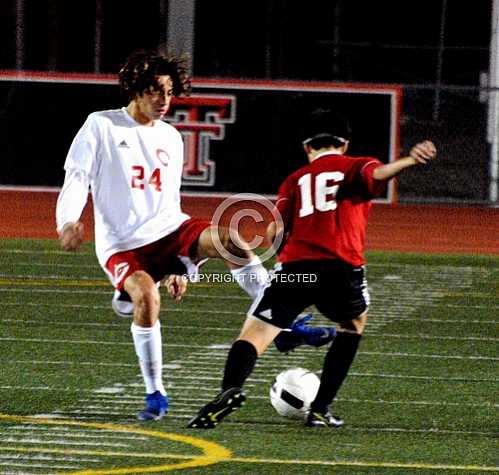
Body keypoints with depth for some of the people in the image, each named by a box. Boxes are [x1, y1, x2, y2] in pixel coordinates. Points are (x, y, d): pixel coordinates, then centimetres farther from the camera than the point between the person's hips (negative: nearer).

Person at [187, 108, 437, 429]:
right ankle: (321, 409, 21)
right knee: (354, 324, 29)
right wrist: (409, 162, -25)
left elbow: (276, 229, 7)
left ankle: (231, 388, -33)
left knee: (253, 336, -1)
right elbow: (377, 174, -9)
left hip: (294, 267, 1)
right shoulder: (355, 167, 17)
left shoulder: (296, 180, 24)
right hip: (342, 267, -1)